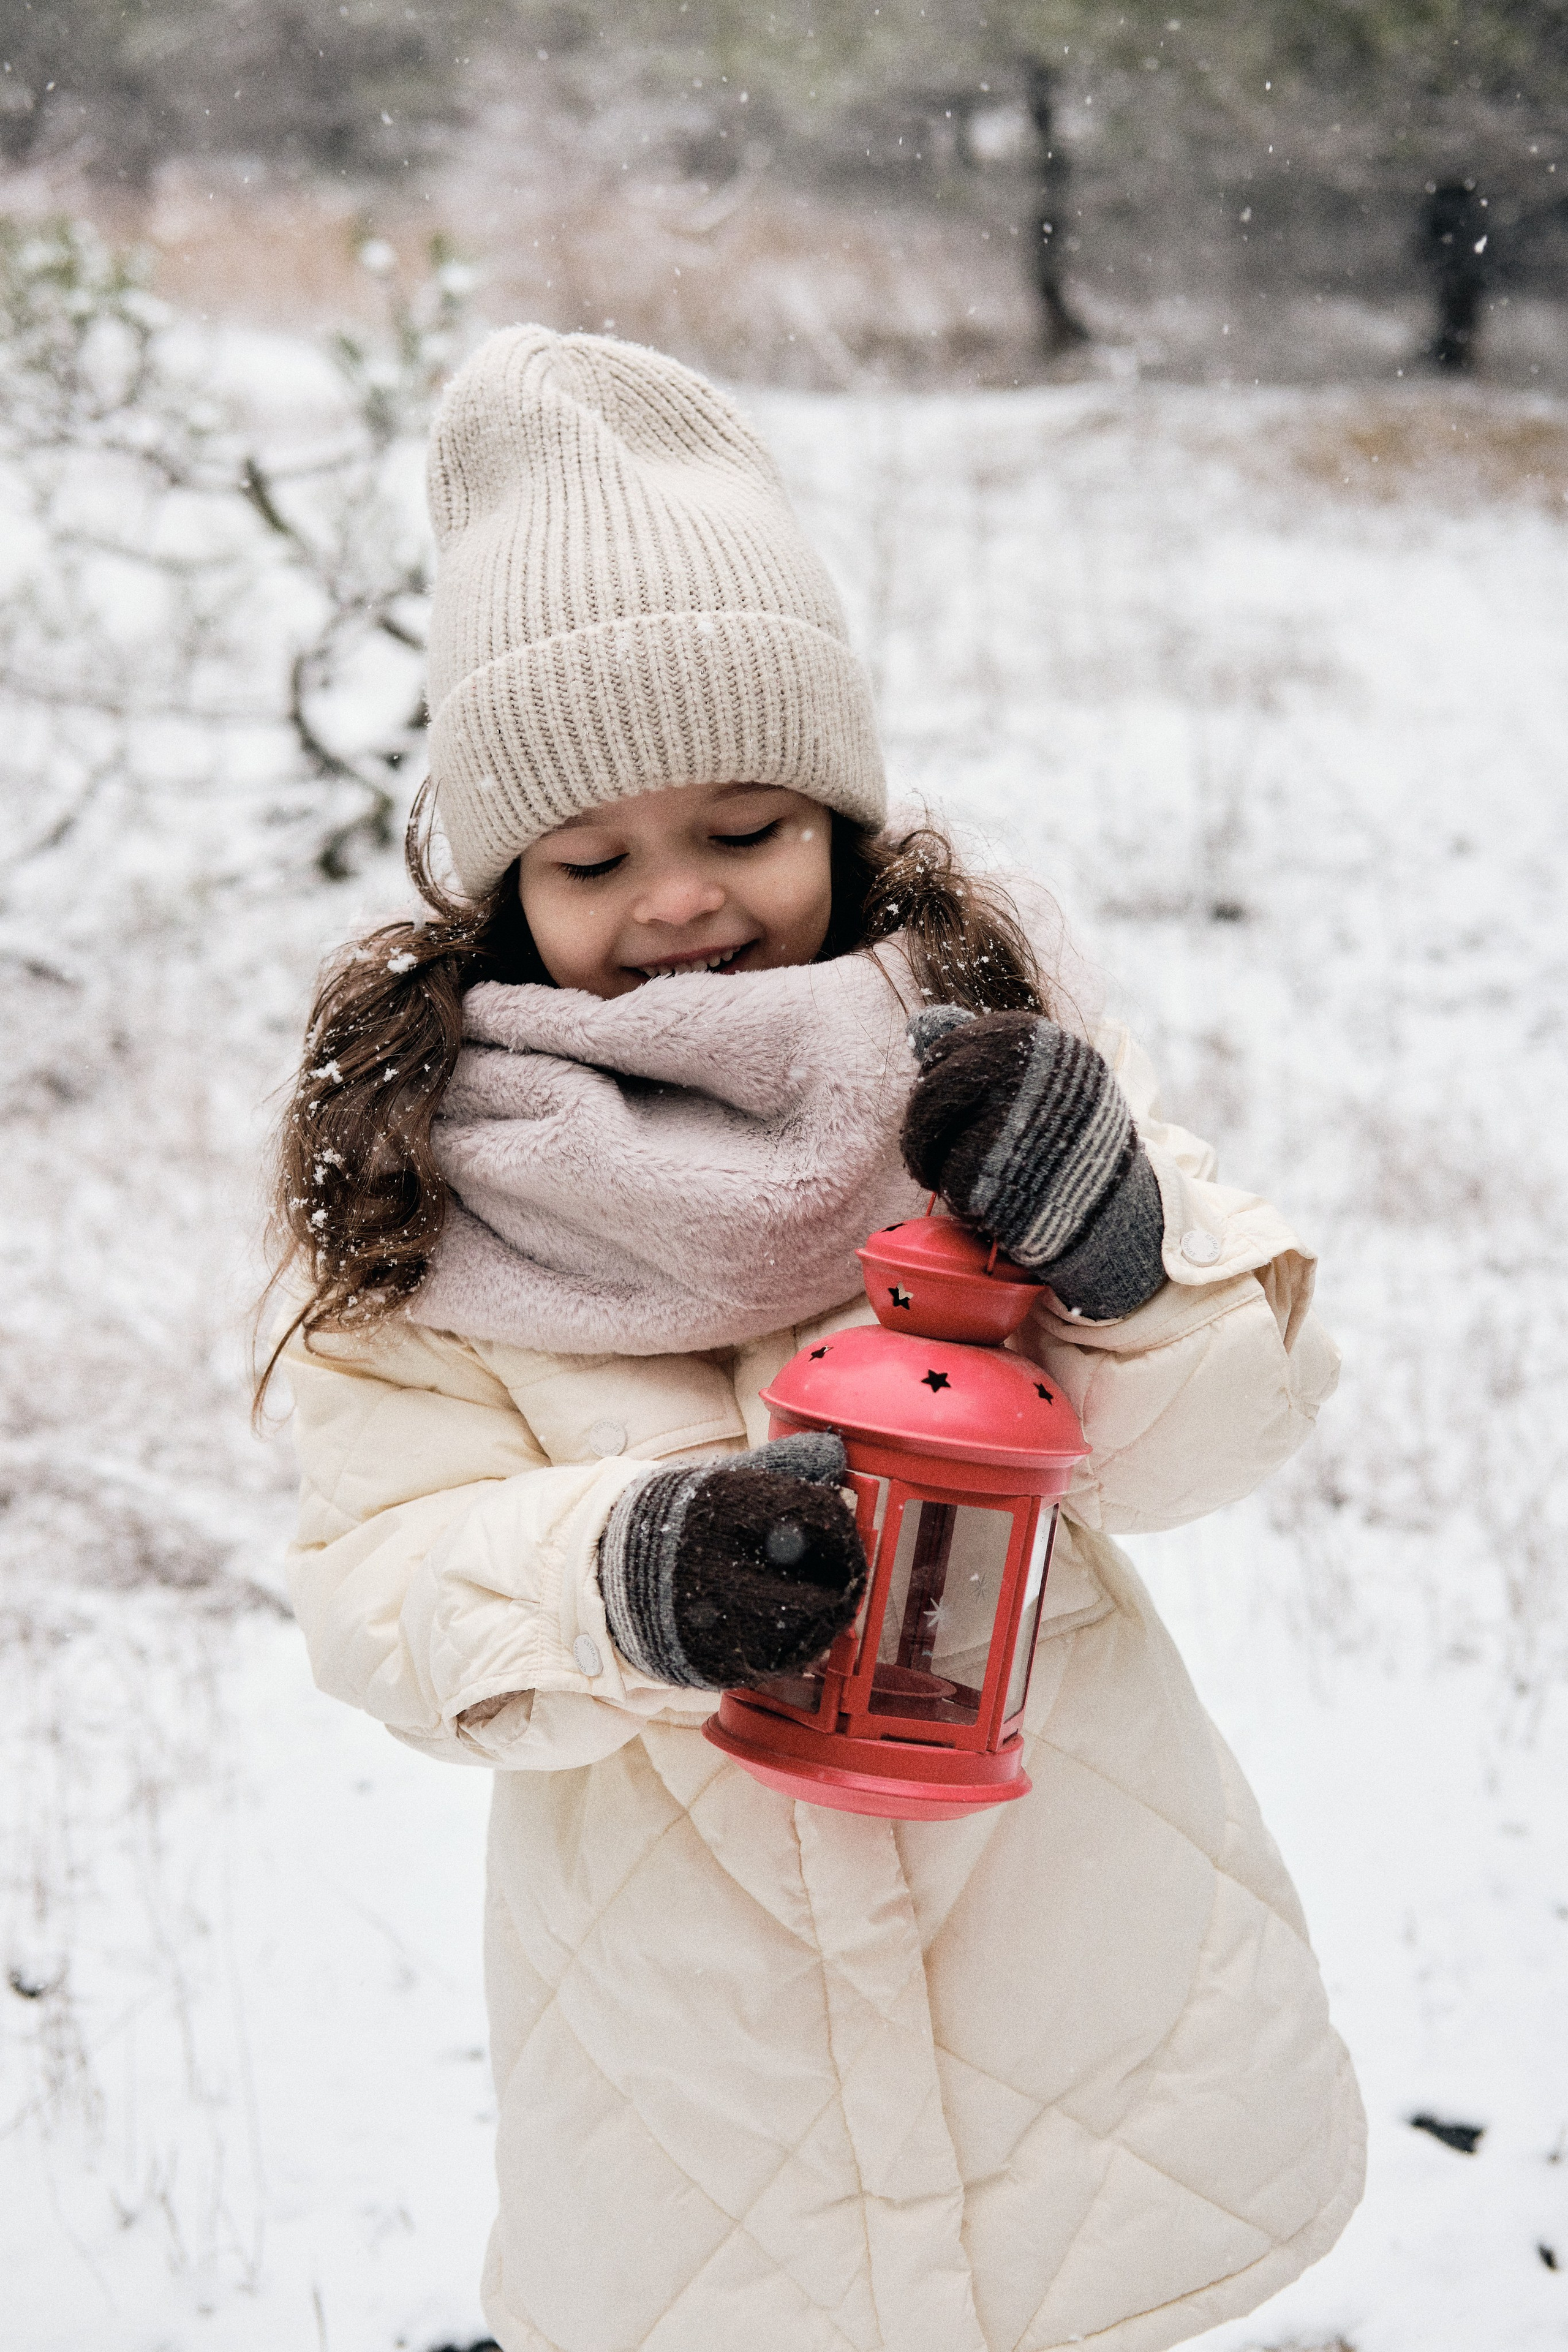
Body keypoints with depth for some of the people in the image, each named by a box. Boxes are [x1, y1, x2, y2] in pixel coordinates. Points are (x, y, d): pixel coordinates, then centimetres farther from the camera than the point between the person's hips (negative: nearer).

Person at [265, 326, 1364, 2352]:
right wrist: (623, 1579, -32)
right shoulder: (409, 1158, -8)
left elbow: (1217, 1435, -5)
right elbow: (379, 1582, -12)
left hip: (1073, 1946, 1)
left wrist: (1116, 1244, -26)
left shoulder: (975, 1058, -7)